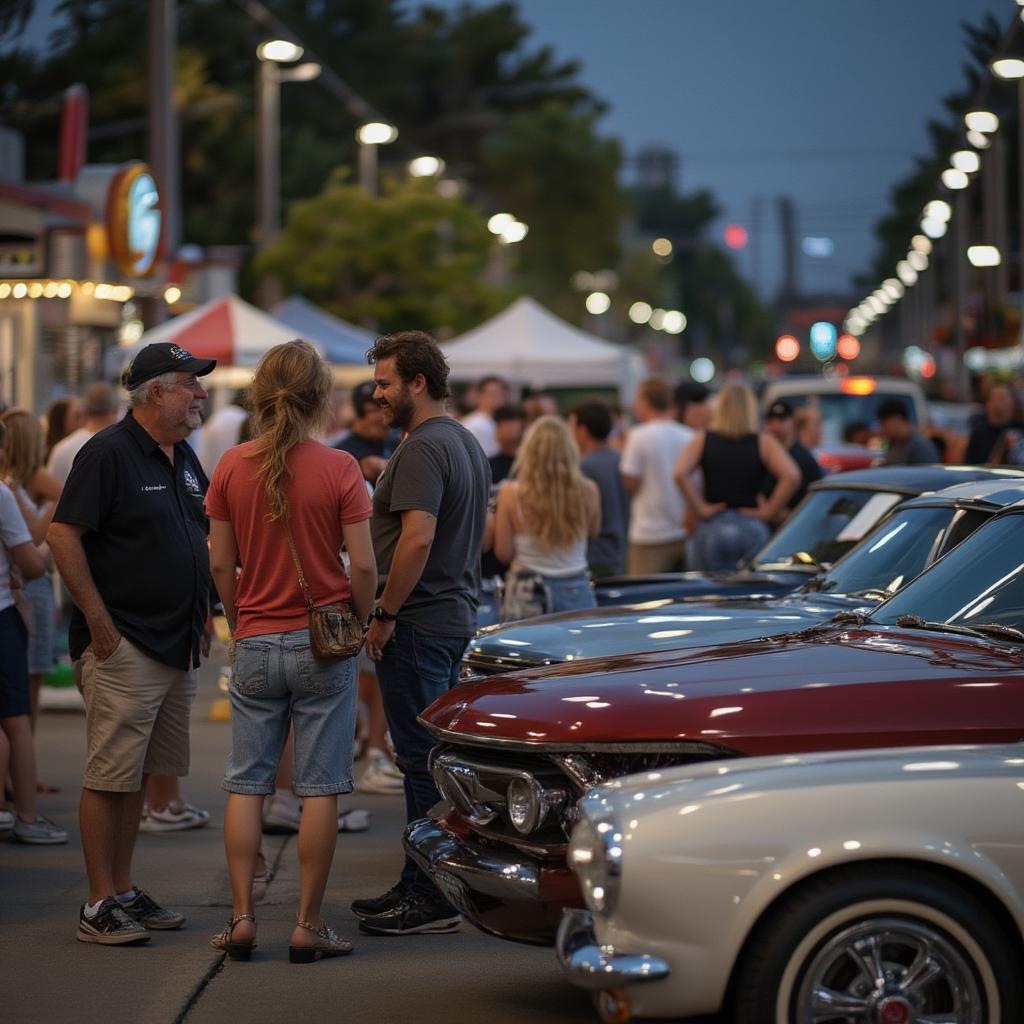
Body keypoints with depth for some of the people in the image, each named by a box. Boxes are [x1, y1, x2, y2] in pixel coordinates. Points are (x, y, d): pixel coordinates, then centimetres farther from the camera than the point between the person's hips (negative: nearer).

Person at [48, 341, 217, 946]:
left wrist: (203, 617, 18)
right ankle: (100, 906, 0)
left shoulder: (184, 458, 14)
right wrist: (99, 621, -17)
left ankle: (125, 890, 21)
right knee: (111, 776, -5)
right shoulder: (109, 453, -12)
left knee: (138, 775, 13)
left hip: (178, 647, 8)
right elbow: (63, 536, -16)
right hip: (124, 647, -8)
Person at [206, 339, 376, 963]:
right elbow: (363, 566, -9)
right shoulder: (338, 468, -9)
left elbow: (221, 565, 2)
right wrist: (357, 625, 7)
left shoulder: (232, 467, -1)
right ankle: (310, 926, 5)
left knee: (246, 785, 10)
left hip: (255, 646, 3)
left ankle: (242, 918, 9)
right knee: (320, 789, 3)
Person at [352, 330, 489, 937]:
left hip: (418, 623, -10)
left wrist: (385, 615, -20)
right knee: (435, 756, 14)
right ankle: (422, 885, 22)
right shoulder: (468, 443, 16)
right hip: (457, 615, 10)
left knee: (424, 758, -6)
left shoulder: (423, 449, -17)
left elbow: (418, 537, -26)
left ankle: (431, 898, -2)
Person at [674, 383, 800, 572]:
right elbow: (791, 476, -12)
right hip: (753, 528, -1)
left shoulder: (703, 440, 4)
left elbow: (680, 474, -12)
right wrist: (770, 511, -3)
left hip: (712, 529, 1)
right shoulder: (763, 442, 1)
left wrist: (700, 508, -4)